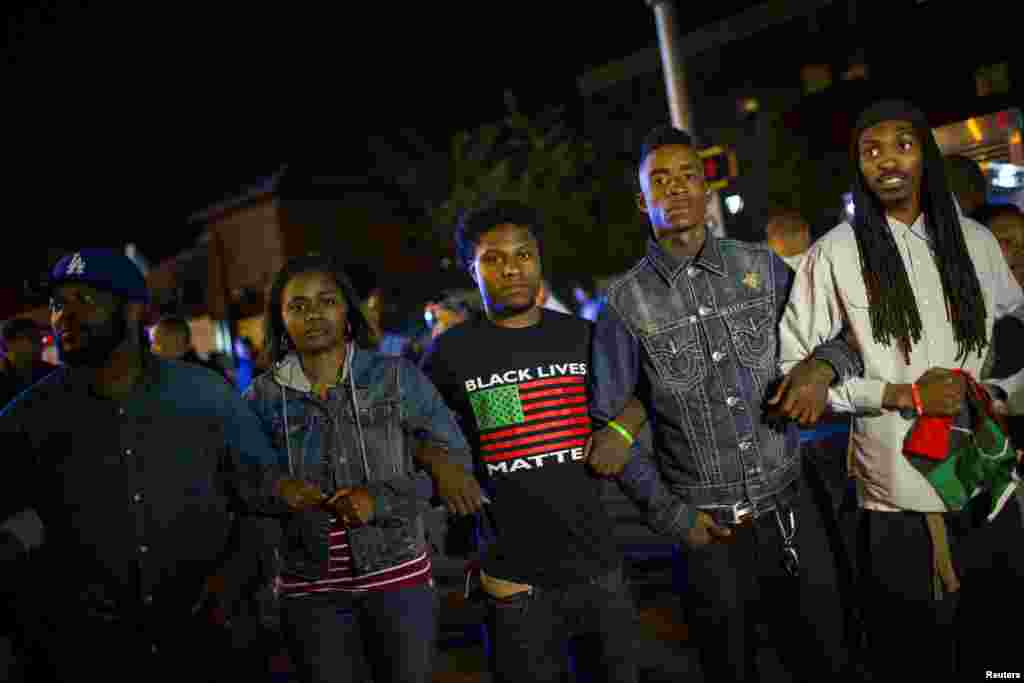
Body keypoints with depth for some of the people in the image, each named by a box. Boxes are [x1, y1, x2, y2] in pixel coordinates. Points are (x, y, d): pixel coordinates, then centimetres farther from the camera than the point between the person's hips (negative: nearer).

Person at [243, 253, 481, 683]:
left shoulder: (395, 377, -3)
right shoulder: (263, 397, 0)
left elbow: (454, 460, -3)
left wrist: (380, 499, -19)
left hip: (397, 578, 0)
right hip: (310, 591, 1)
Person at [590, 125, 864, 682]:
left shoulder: (763, 268, 0)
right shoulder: (626, 303, -6)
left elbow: (840, 338, 10)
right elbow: (609, 424, -2)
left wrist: (822, 365, -13)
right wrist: (672, 516, -5)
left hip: (791, 512, 2)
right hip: (710, 532, -2)